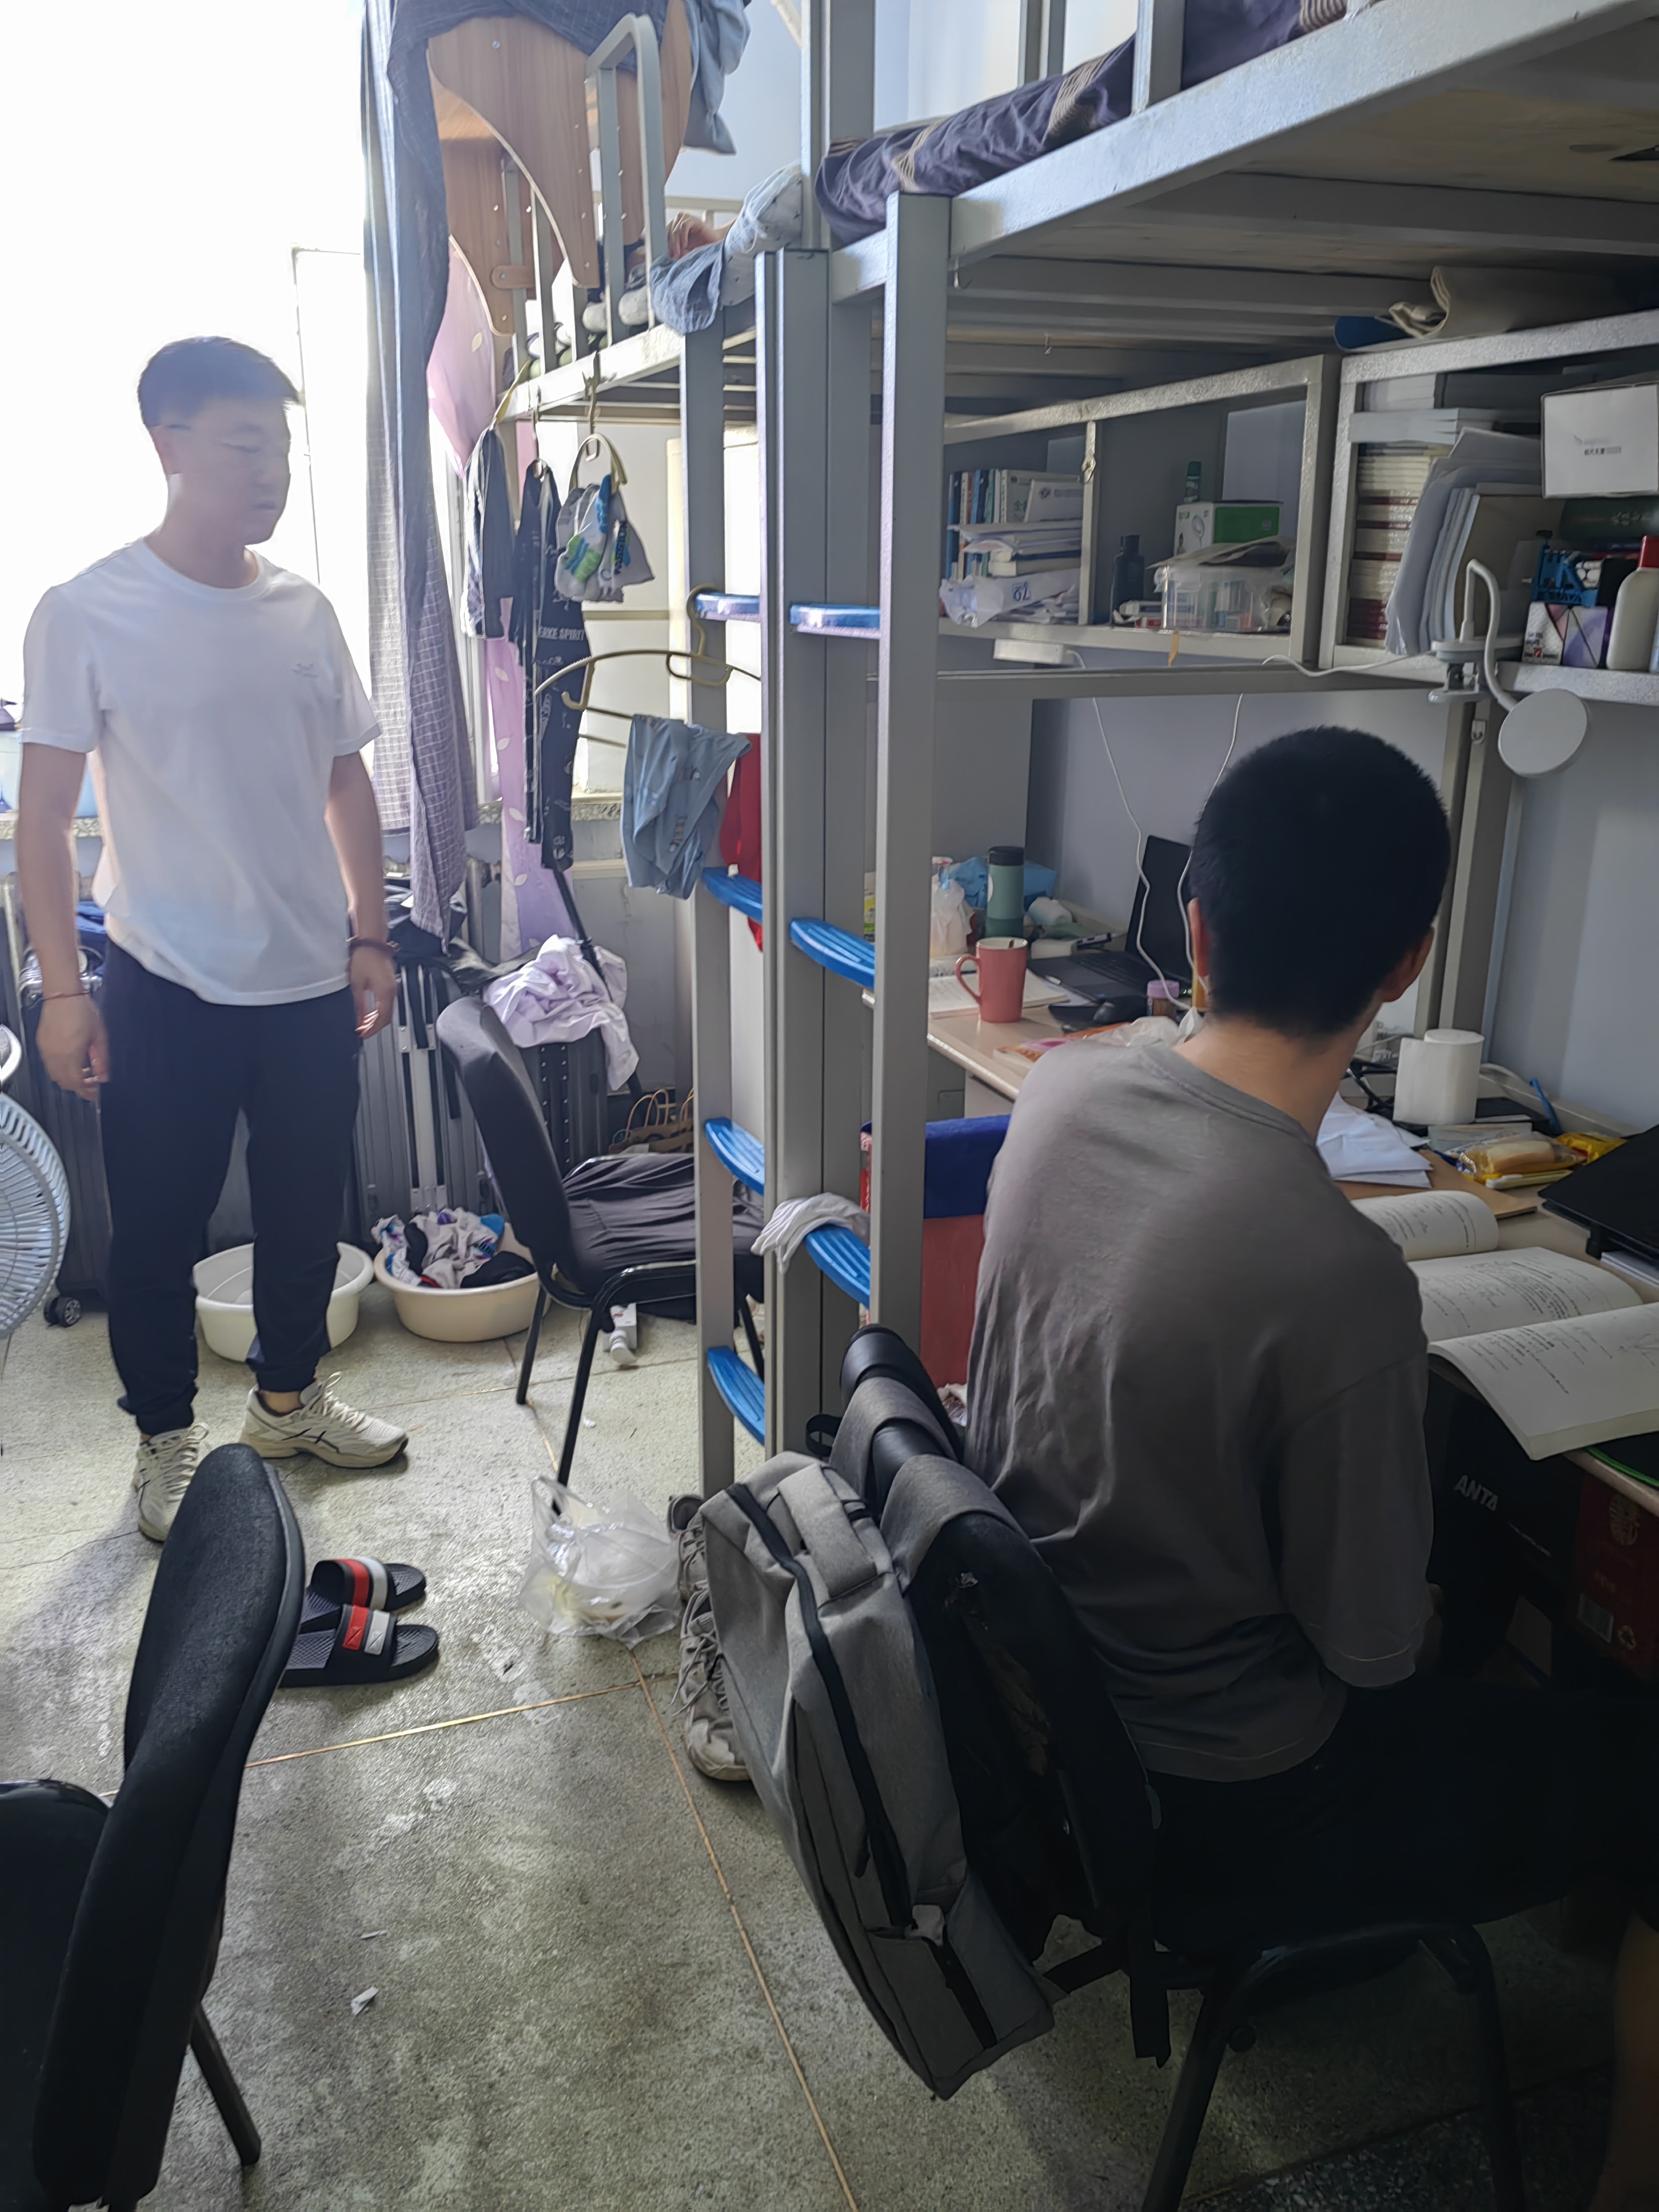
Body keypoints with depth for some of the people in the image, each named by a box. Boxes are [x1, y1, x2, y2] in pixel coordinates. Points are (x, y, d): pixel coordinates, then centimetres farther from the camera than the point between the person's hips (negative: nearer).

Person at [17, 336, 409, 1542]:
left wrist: (369, 936, 8)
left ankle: (291, 1397, 37)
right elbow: (45, 817, -7)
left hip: (313, 983, 4)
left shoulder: (304, 610, 5)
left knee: (308, 1207, 16)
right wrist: (63, 988, -11)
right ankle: (169, 1441, 28)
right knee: (158, 1228, 8)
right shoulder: (87, 614, -9)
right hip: (169, 989, -4)